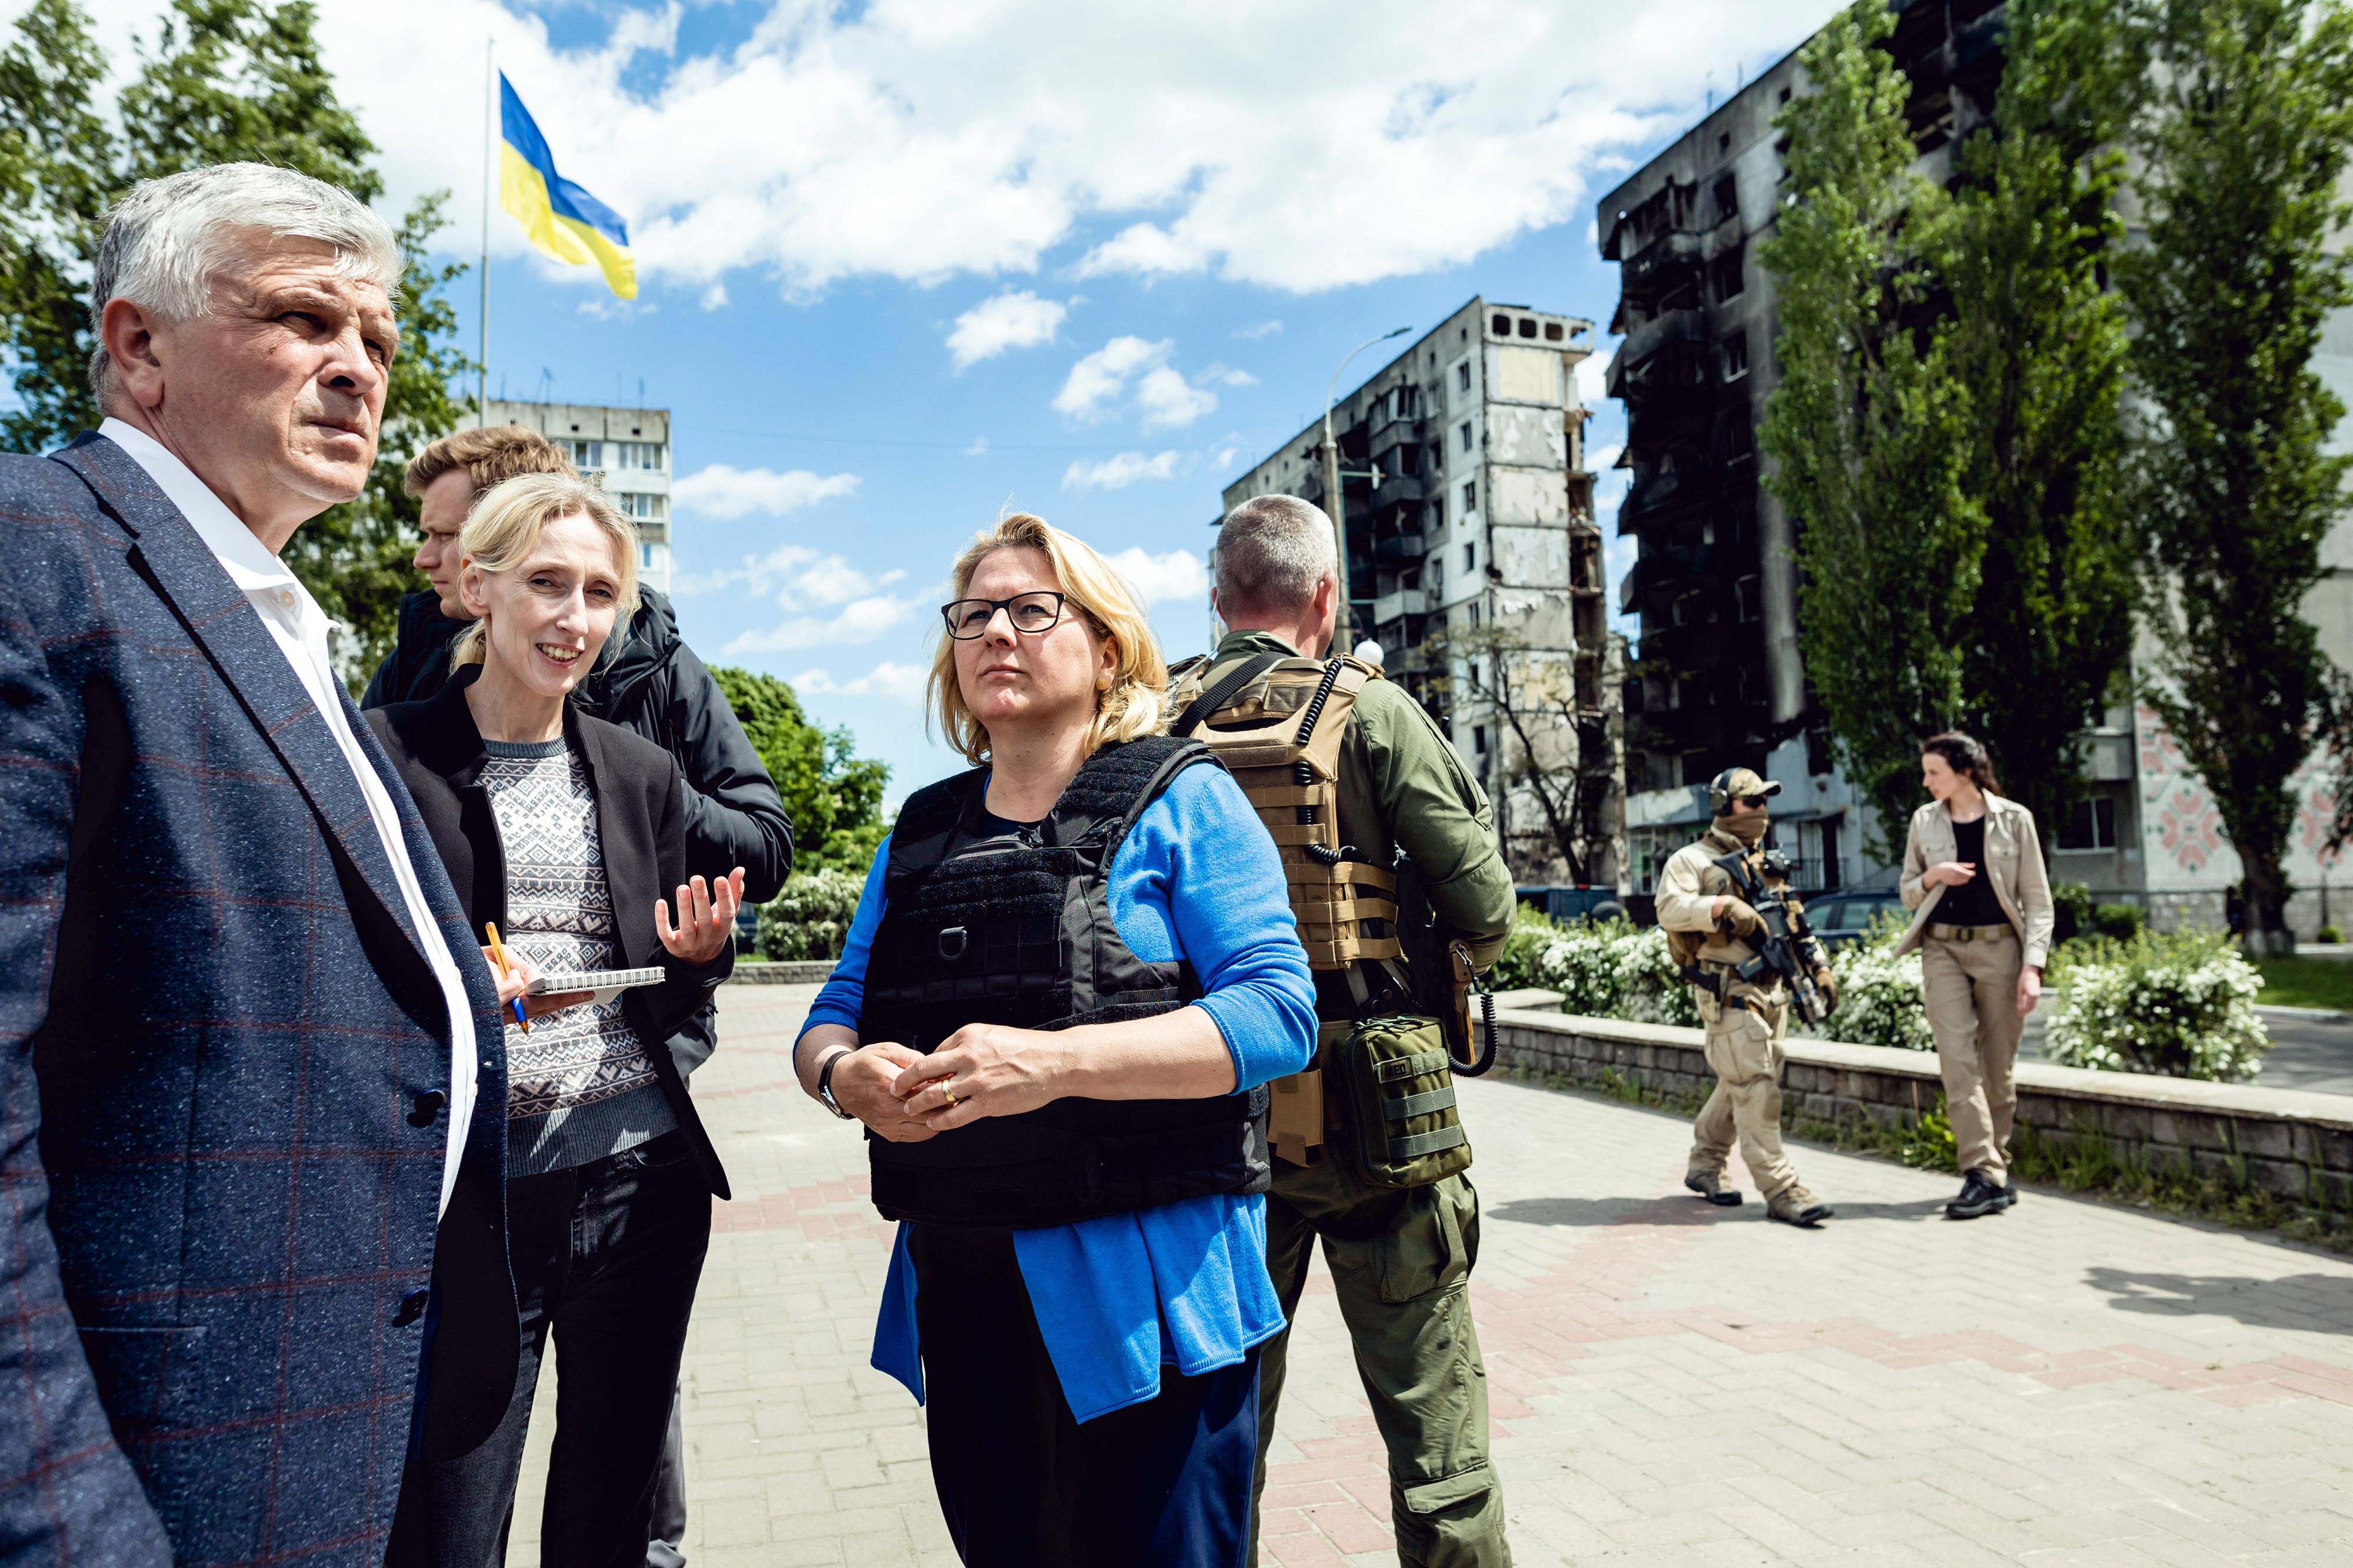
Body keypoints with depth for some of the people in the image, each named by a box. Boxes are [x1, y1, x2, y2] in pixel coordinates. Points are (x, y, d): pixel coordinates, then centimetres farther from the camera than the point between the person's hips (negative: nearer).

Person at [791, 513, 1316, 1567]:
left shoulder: (1179, 799, -4)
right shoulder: (921, 832, 13)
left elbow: (1278, 1012, -14)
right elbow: (831, 1016, 13)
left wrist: (1059, 1061, -25)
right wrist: (845, 1073, -12)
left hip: (1139, 1291, -5)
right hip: (960, 1296, 5)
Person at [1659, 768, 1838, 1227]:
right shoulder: (1692, 860, -4)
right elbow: (1670, 908, -20)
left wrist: (1819, 966, 16)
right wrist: (1724, 905, -29)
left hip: (1772, 991, 8)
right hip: (1729, 994, -8)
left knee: (1739, 1085, 13)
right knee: (1756, 1089, -9)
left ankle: (1704, 1166, 27)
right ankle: (1780, 1189, -6)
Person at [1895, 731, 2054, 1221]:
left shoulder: (2013, 820, 1)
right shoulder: (1924, 821, 8)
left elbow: (2038, 899, 2)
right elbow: (1907, 894, 16)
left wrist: (2032, 965, -8)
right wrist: (1930, 878, -7)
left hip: (1999, 947, -1)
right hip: (1943, 949, 2)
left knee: (1999, 1066, 4)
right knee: (1958, 1061, -9)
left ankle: (1995, 1169, 17)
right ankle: (1987, 1175, -8)